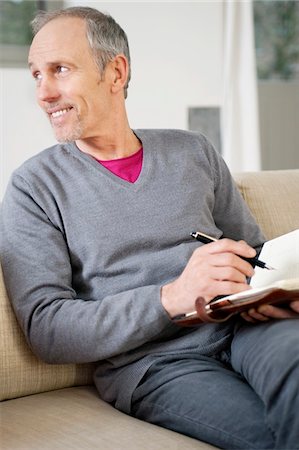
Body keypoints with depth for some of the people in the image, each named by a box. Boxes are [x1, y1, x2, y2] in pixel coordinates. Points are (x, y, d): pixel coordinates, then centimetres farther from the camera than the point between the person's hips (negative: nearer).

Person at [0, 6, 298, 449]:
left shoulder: (193, 152, 15)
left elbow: (254, 250, 20)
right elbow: (45, 329, -7)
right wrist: (172, 297, -19)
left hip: (239, 327, 4)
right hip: (150, 362, -4)